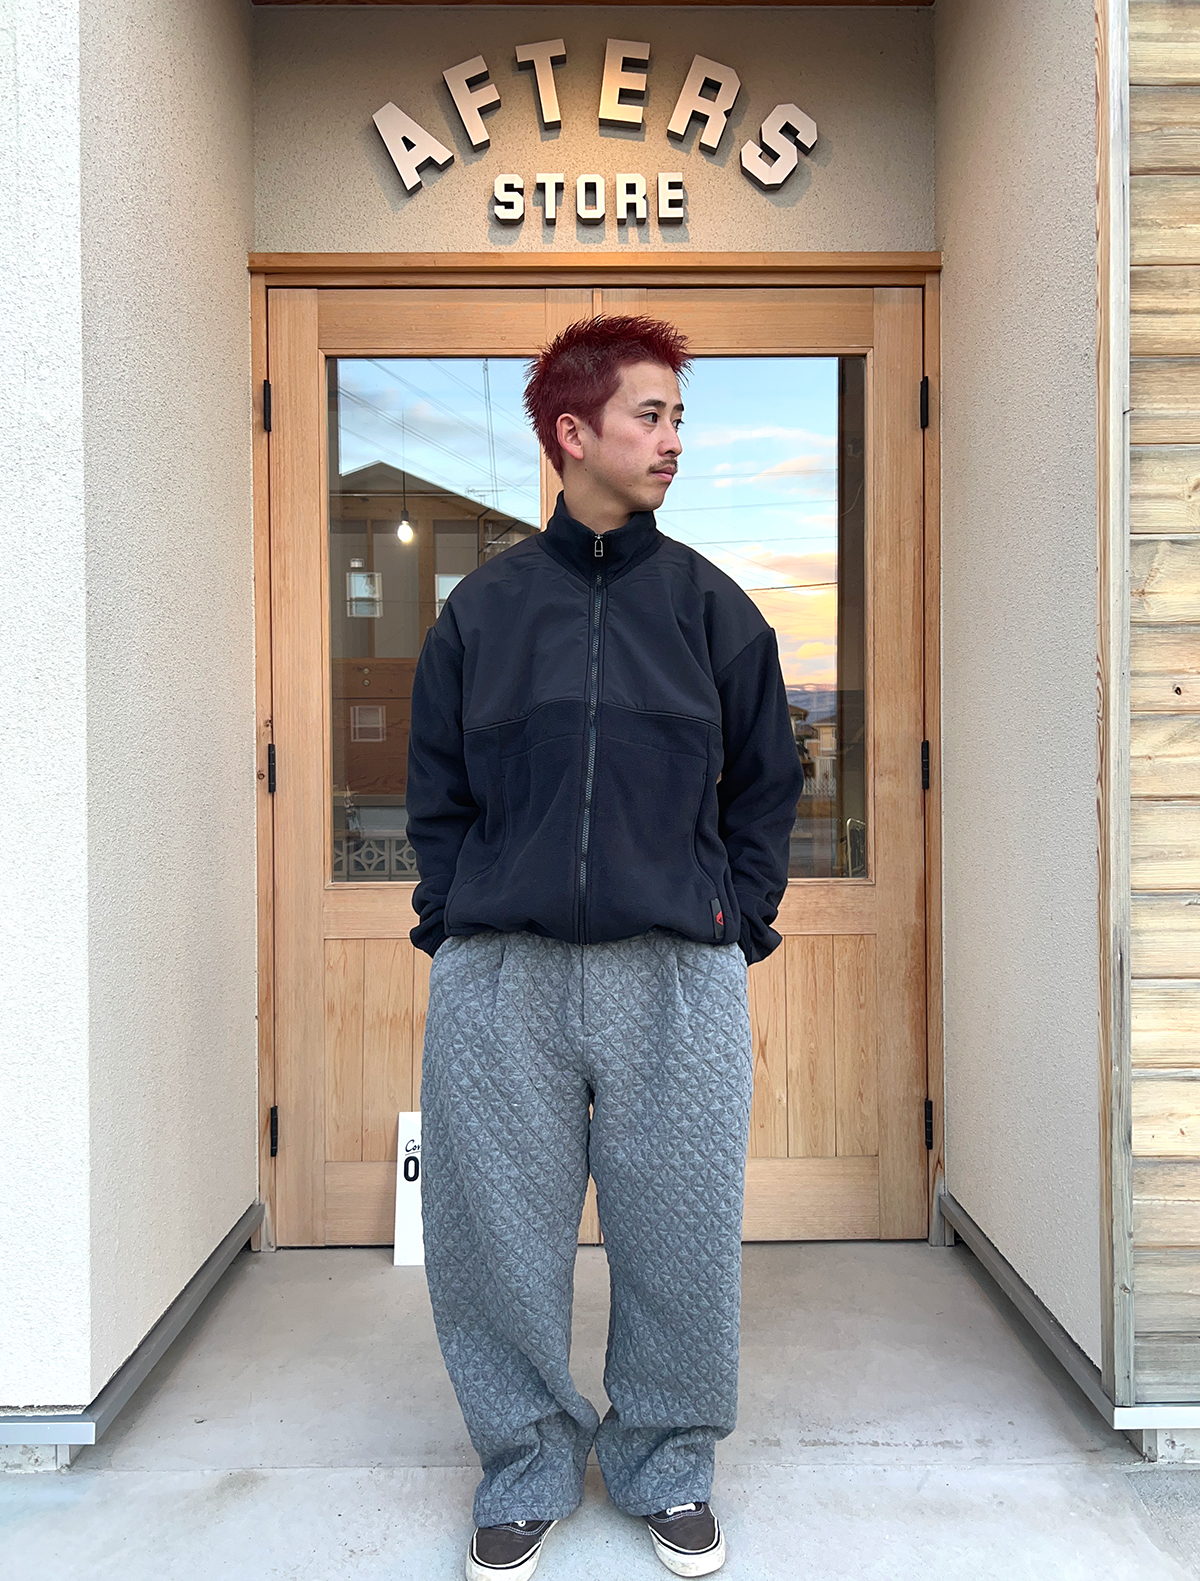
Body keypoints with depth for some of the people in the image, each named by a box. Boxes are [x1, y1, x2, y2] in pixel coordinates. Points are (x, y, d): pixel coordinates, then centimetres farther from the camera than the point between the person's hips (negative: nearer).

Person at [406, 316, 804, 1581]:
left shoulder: (712, 605, 8)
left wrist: (735, 921, 3)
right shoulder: (481, 607, 8)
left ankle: (667, 1467, 31)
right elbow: (435, 792, 11)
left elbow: (765, 787, 11)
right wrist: (456, 923, 2)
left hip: (679, 975, 0)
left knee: (680, 1239, 7)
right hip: (500, 978, 0)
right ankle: (526, 1469, 29)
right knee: (499, 1239, 7)